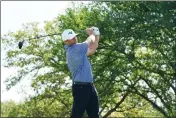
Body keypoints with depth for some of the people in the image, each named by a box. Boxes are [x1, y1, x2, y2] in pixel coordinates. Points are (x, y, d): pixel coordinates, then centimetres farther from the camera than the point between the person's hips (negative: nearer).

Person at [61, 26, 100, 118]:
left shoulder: (78, 50, 15)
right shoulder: (74, 49, -13)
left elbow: (92, 50, 21)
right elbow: (89, 41, -3)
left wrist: (96, 35, 16)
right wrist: (92, 34, 17)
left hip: (89, 86, 10)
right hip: (81, 87, -10)